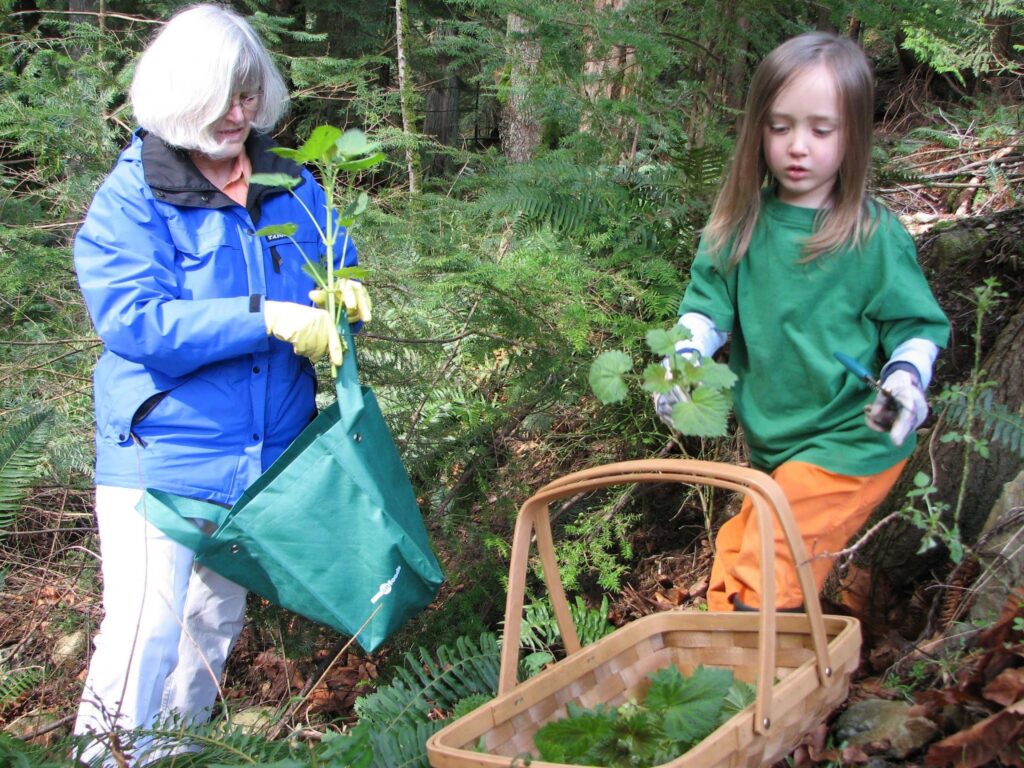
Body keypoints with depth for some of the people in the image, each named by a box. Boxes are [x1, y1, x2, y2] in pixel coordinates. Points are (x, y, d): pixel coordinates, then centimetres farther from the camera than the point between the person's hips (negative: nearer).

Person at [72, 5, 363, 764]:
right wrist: (265, 318, -29)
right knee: (145, 627, -12)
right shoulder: (130, 198, -11)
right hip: (162, 453, -5)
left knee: (218, 617, 20)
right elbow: (134, 320, -22)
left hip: (267, 453, 6)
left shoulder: (291, 187, 4)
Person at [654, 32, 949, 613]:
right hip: (771, 442, 5)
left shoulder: (875, 237, -11)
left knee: (762, 586, -11)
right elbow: (710, 304, 3)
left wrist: (906, 375, -23)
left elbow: (916, 325, -4)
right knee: (729, 580, 15)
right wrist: (685, 358, -15)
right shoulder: (741, 224, 0)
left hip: (848, 447, -5)